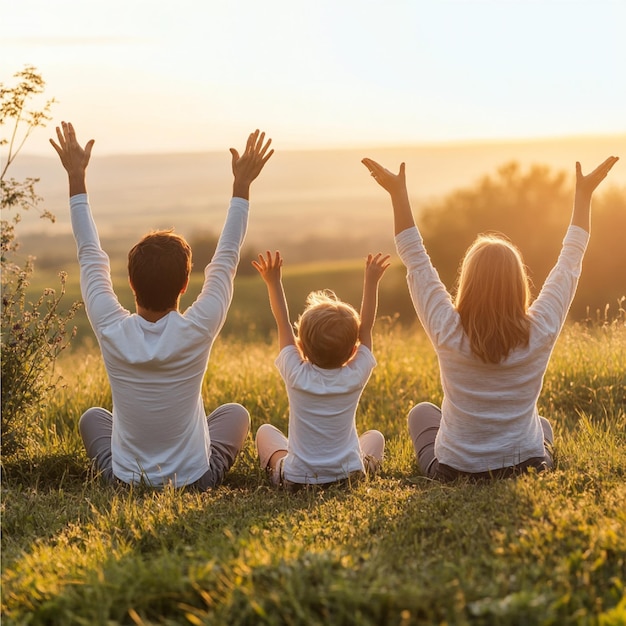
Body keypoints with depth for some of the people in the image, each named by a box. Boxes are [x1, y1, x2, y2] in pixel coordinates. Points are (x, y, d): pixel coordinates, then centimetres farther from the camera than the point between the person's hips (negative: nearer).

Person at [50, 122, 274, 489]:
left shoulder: (112, 331, -19)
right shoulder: (197, 331, -23)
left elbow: (91, 256, -5)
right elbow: (227, 257, -9)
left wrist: (77, 177, 3)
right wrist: (242, 184, -2)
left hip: (124, 482, 1)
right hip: (195, 482, -1)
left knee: (93, 417, 31)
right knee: (235, 413, 27)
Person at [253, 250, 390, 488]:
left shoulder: (296, 376, -16)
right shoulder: (356, 377, -15)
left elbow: (283, 324, -5)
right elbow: (366, 326, -3)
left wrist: (274, 282, 2)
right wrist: (371, 281, 4)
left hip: (296, 479, -1)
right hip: (349, 475, 1)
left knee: (265, 431, 28)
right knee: (374, 437, 32)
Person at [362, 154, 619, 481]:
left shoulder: (448, 332, -21)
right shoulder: (541, 332, -18)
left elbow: (415, 259, -10)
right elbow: (570, 261, -4)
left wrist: (398, 192, -7)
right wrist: (584, 193, 5)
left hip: (454, 473, -1)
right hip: (529, 469, 1)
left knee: (422, 412, 31)